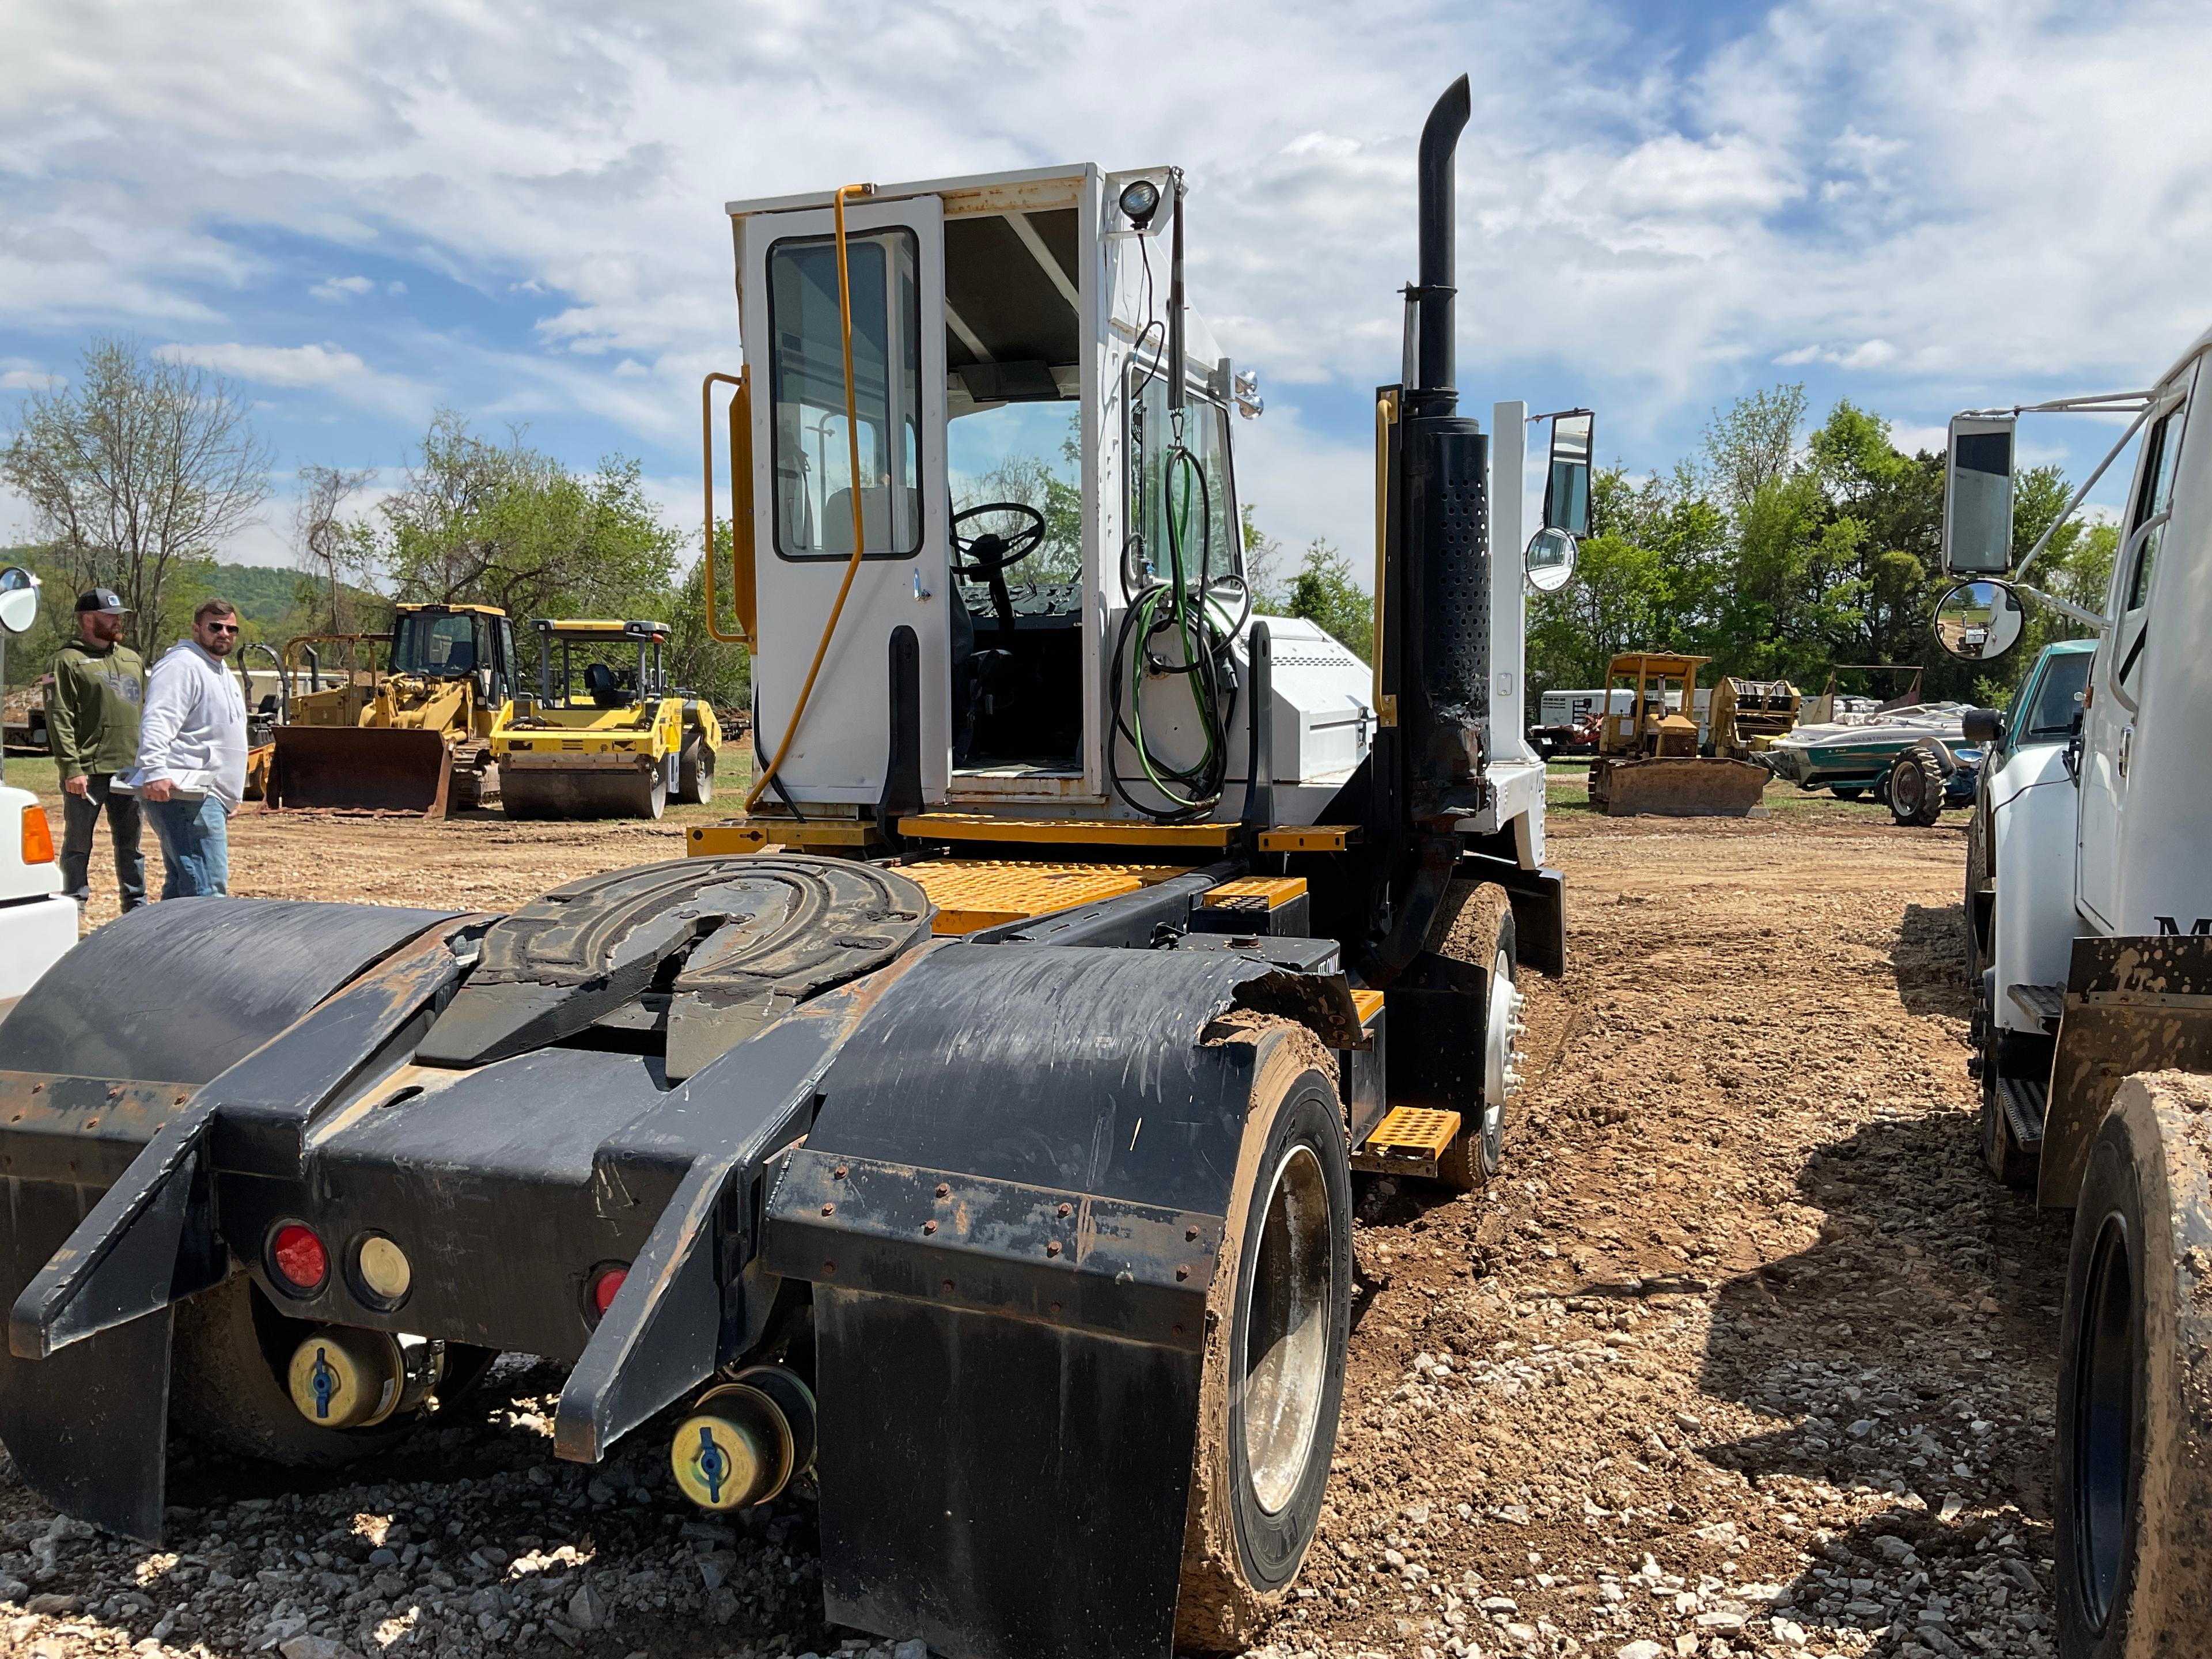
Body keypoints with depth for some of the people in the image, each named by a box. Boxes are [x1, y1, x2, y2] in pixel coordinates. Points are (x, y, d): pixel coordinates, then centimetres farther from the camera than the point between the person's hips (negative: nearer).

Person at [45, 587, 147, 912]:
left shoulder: (132, 660, 16)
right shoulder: (69, 661, -3)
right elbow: (60, 719, -10)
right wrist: (71, 768, -17)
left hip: (130, 771, 5)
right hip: (87, 773, -5)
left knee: (130, 846, 11)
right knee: (78, 846, 3)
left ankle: (137, 909, 18)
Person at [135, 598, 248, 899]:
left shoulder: (223, 674, 26)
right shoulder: (182, 665, -8)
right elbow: (157, 724, -22)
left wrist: (229, 799, 34)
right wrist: (154, 772, -35)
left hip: (207, 797, 11)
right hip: (185, 795, -11)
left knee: (181, 888, 14)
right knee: (207, 887, -18)